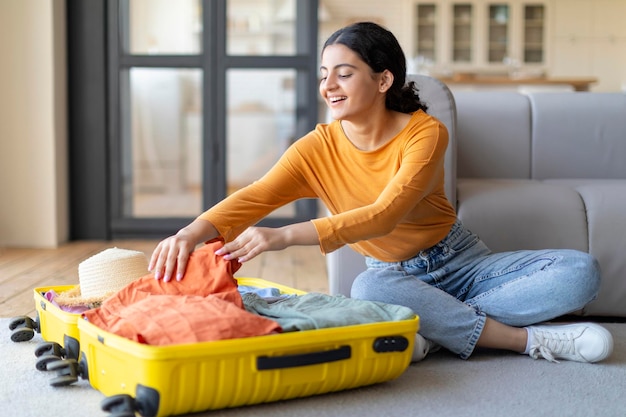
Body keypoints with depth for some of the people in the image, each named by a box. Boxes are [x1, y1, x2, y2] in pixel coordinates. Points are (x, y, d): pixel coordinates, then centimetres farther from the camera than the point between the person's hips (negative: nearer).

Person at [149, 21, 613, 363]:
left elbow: (385, 215, -31)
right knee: (370, 288, -38)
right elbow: (253, 198, -20)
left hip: (462, 261, 0)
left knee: (581, 271, -19)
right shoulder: (317, 149, -9)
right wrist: (193, 232, -42)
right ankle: (533, 340, -24)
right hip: (397, 275, 0)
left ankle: (441, 326, -28)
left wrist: (286, 236, -42)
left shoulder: (426, 132, -18)